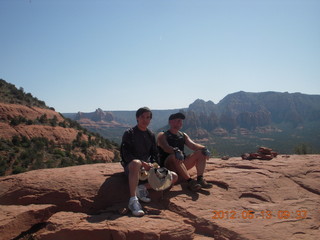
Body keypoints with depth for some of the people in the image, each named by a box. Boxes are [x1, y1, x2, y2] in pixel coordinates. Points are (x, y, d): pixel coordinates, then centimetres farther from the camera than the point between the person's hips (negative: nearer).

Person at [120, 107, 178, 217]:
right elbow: (126, 155, -10)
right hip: (131, 167, -6)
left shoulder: (151, 135, 17)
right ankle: (133, 200, -40)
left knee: (174, 177, -11)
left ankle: (143, 187, -11)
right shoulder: (129, 133, 0)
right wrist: (143, 163, -20)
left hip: (147, 167, 6)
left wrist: (153, 164, -5)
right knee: (136, 163, -44)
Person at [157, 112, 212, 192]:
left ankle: (200, 179, -27)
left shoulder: (183, 135, 20)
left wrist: (204, 148, -16)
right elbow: (165, 147, -19)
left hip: (182, 164, 6)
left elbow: (193, 145, 5)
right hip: (167, 165, -6)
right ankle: (190, 181, -43)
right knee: (174, 156, -37)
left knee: (201, 153, -9)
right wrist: (176, 151, -40)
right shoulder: (162, 135, 2)